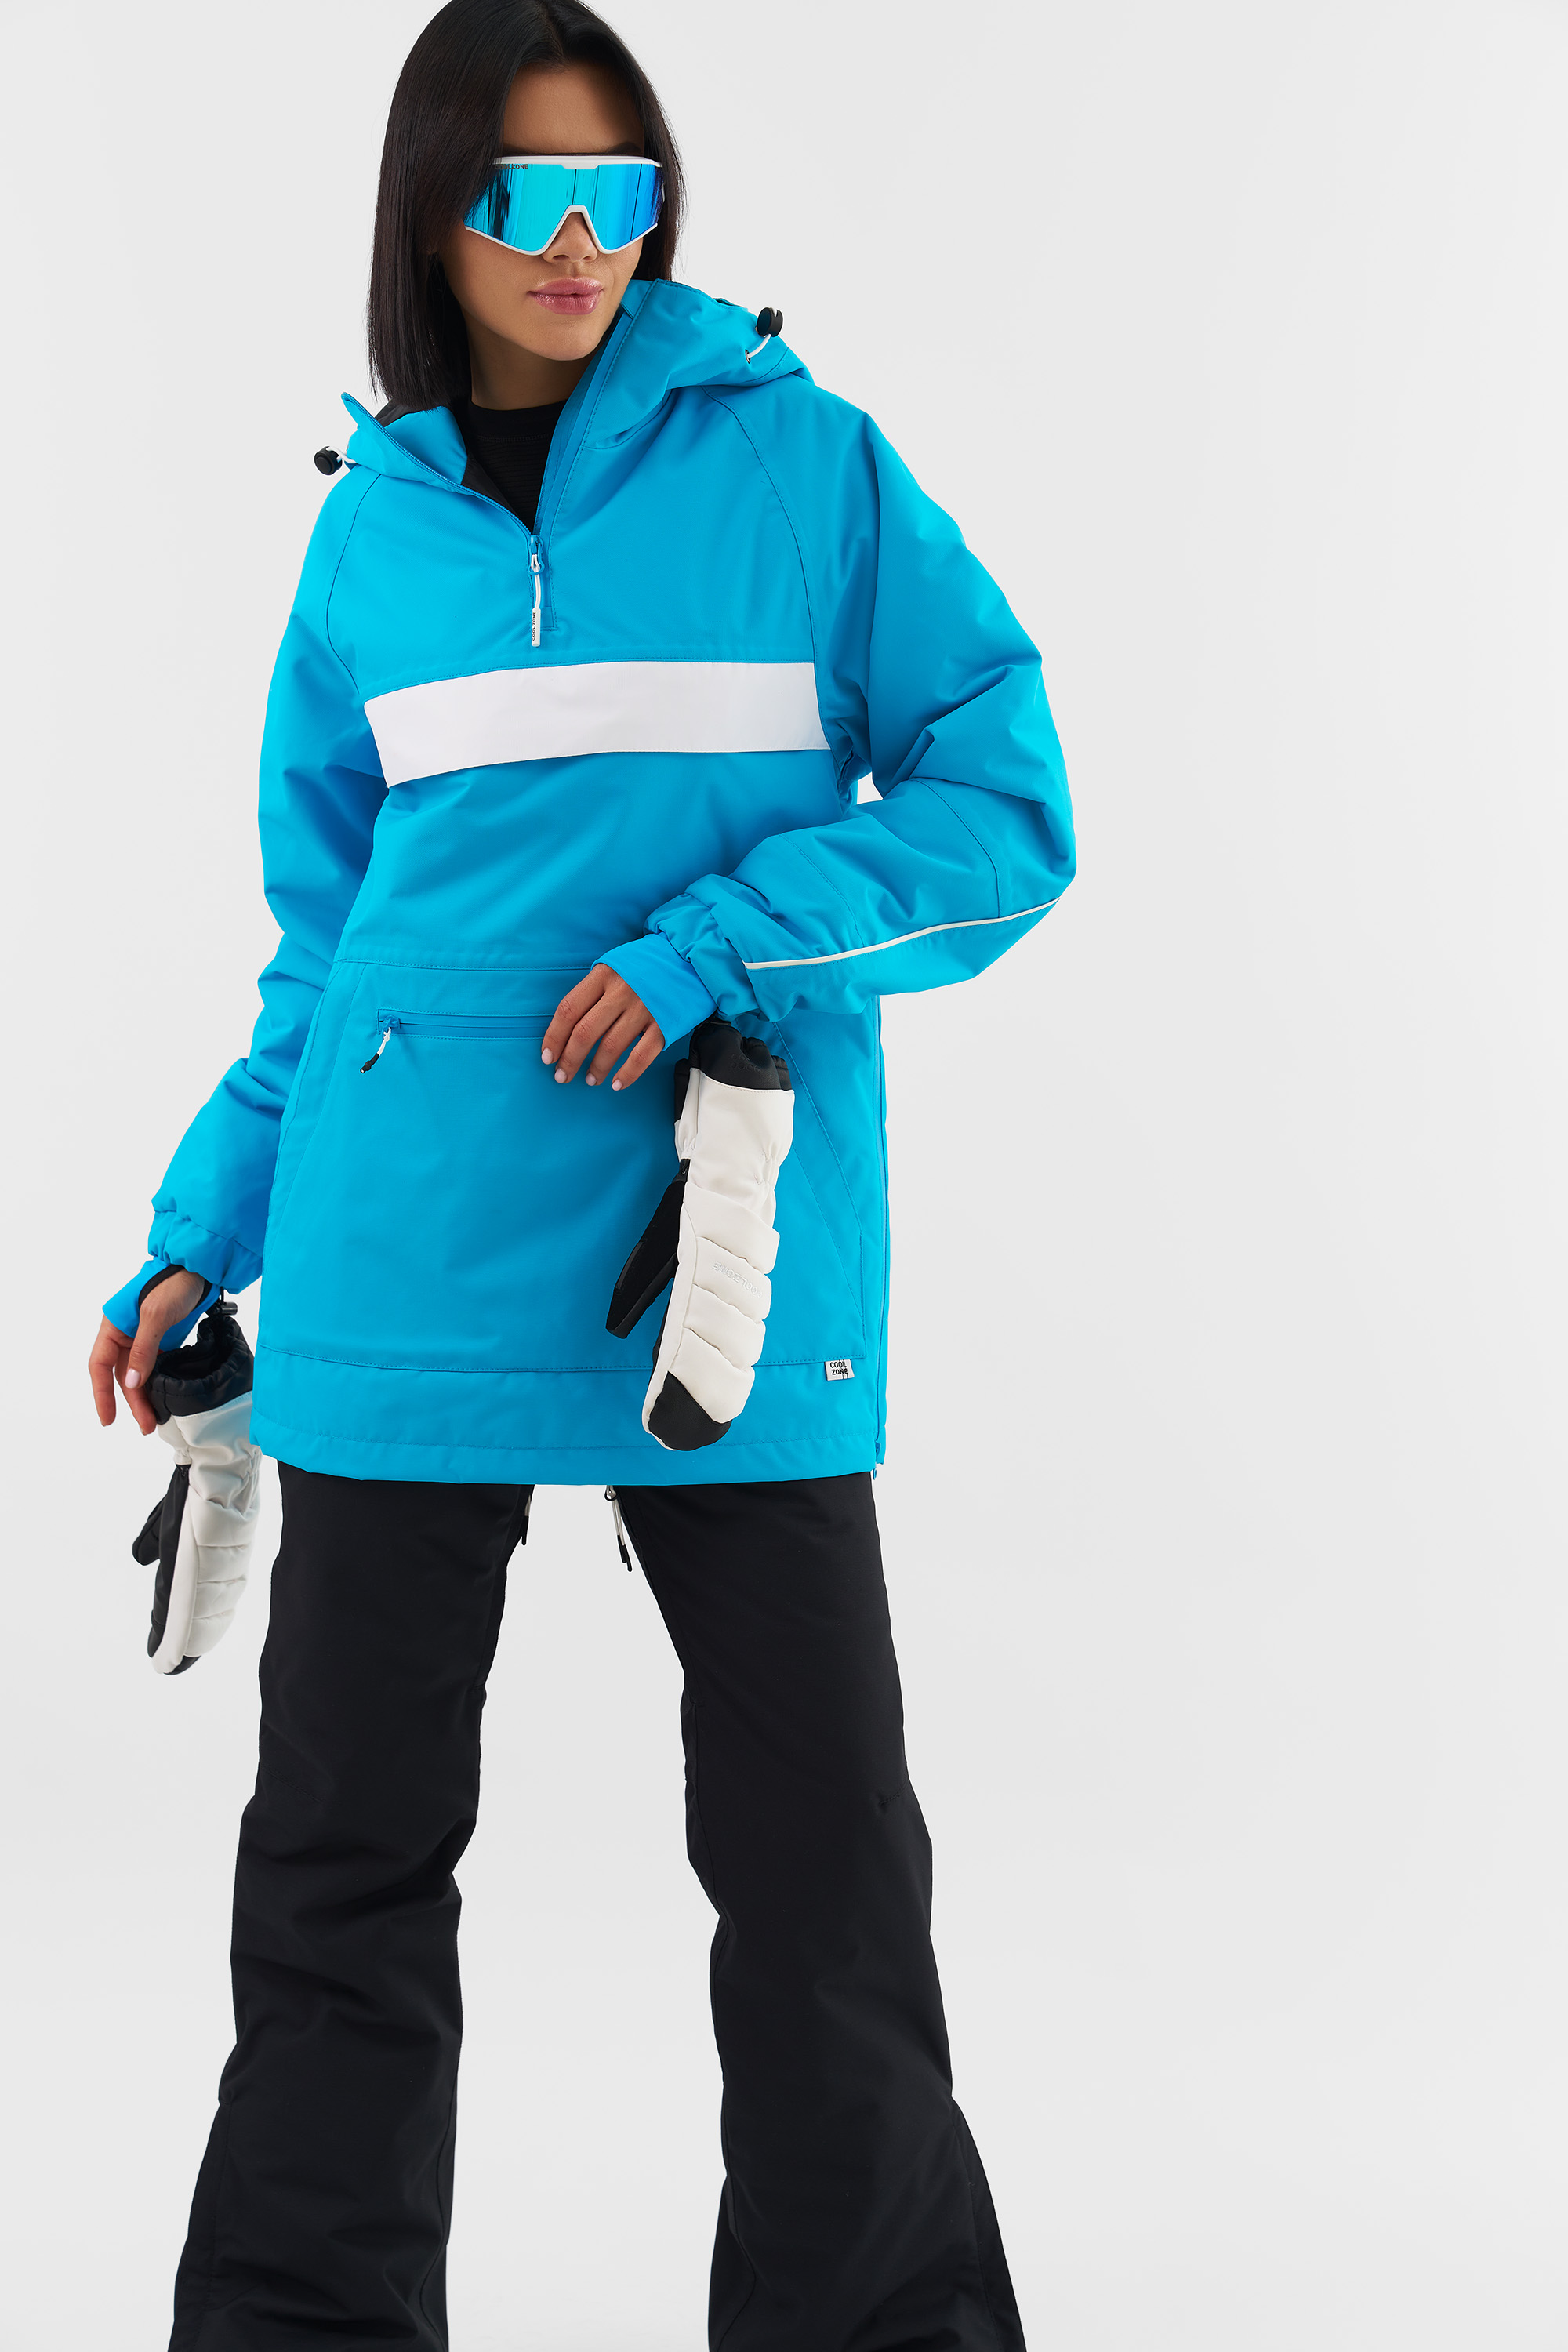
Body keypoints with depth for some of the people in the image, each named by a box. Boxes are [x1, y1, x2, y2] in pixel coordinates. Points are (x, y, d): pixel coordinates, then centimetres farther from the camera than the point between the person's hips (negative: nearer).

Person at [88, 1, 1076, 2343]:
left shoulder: (807, 464, 1)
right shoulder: (372, 521, 9)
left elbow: (1004, 812, -2)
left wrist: (709, 946, -15)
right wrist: (205, 1233, 9)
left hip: (737, 1248, -2)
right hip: (409, 1260, 2)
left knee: (823, 1848, 4)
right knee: (345, 1846, 7)